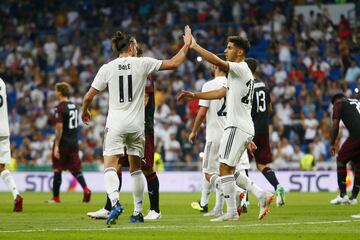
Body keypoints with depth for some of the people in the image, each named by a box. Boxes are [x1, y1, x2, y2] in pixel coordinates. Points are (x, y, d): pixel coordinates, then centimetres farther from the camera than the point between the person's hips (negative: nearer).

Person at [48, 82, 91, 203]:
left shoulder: (60, 107, -13)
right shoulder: (74, 106, 11)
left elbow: (59, 127, -18)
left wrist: (56, 146, -18)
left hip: (63, 143, -6)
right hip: (74, 142, 6)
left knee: (57, 170, 4)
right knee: (76, 168, 8)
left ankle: (56, 197, 10)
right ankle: (86, 189, -12)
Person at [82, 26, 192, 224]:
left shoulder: (107, 68, 1)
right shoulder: (142, 63, 0)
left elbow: (89, 97, 4)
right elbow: (174, 63, 3)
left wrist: (84, 111, 24)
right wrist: (187, 45, 16)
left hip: (115, 125, -2)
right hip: (136, 125, 2)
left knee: (110, 166, -8)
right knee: (136, 169, 14)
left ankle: (115, 202, -32)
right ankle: (138, 212, 16)